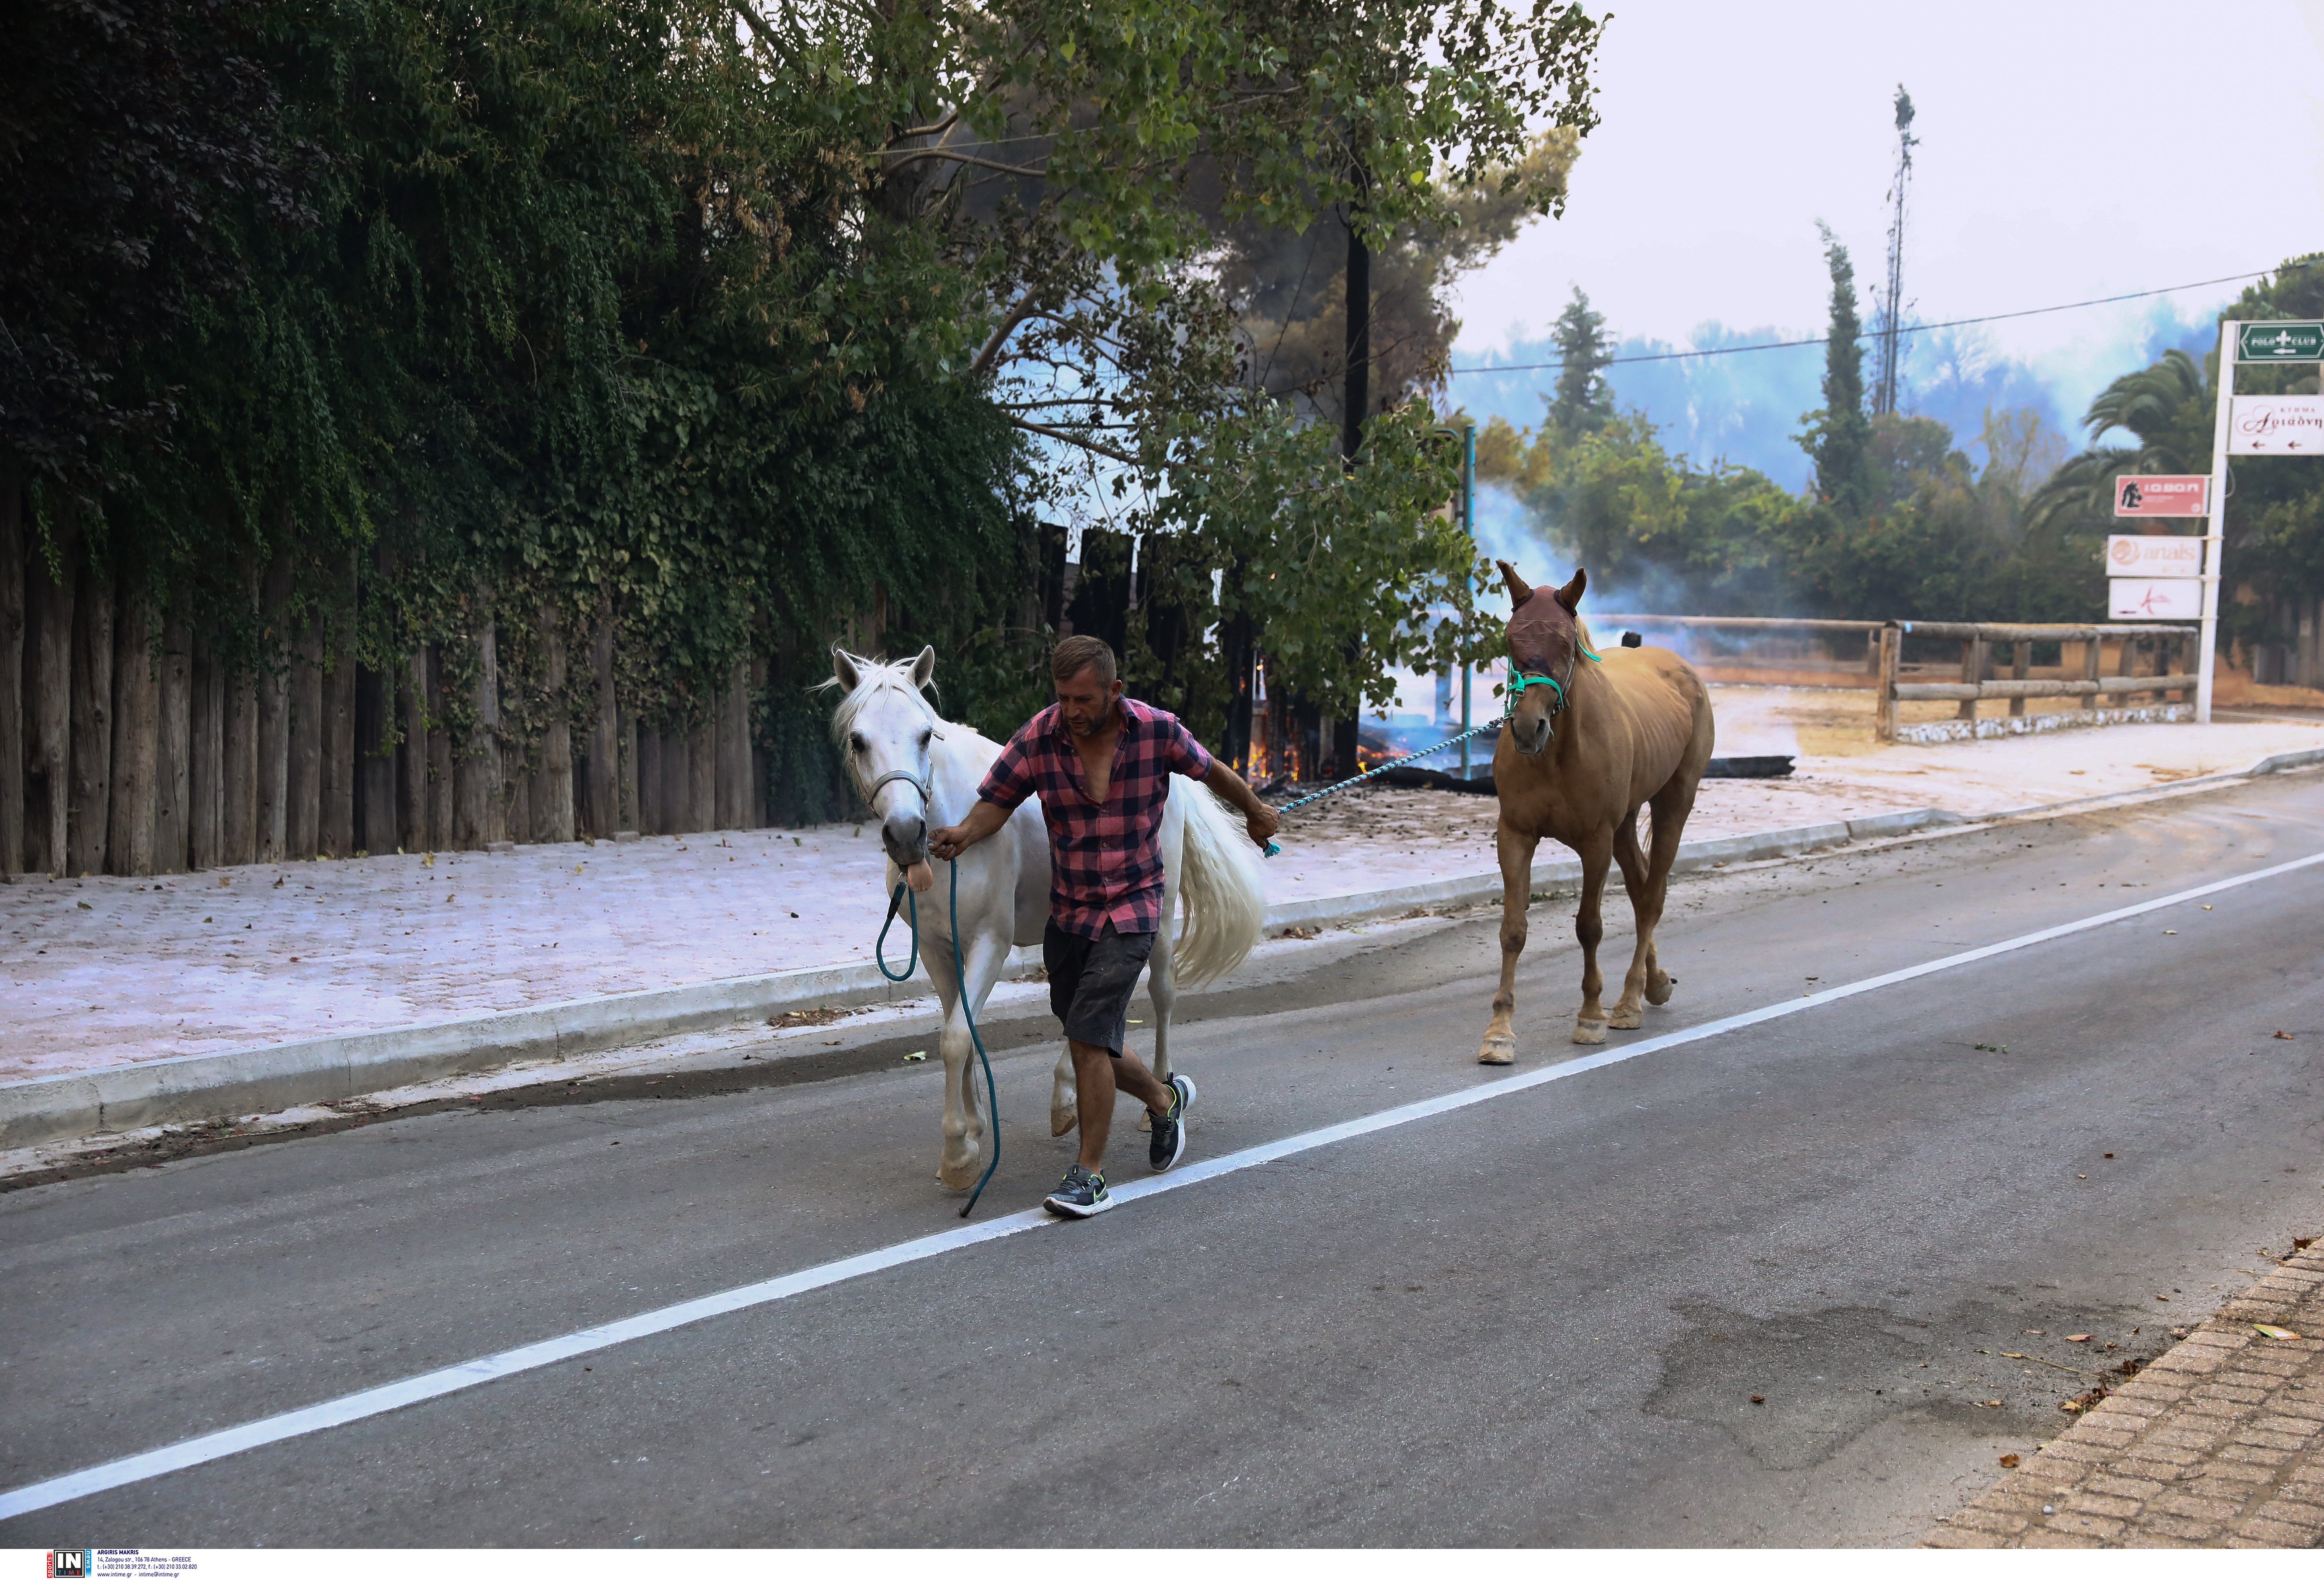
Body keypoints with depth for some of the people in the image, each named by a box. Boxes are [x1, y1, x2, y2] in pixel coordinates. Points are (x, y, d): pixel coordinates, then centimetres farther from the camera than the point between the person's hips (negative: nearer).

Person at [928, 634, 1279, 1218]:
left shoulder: (1158, 732, -12)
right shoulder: (1037, 738, -10)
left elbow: (1211, 770, 7)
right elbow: (996, 800, -9)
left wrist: (1257, 811, 23)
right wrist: (965, 832, -32)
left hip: (1131, 909, -4)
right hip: (1066, 912, 4)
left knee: (1089, 1037, -16)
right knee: (1093, 1044, 14)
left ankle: (1090, 1176, -7)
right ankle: (1165, 1099, 44)